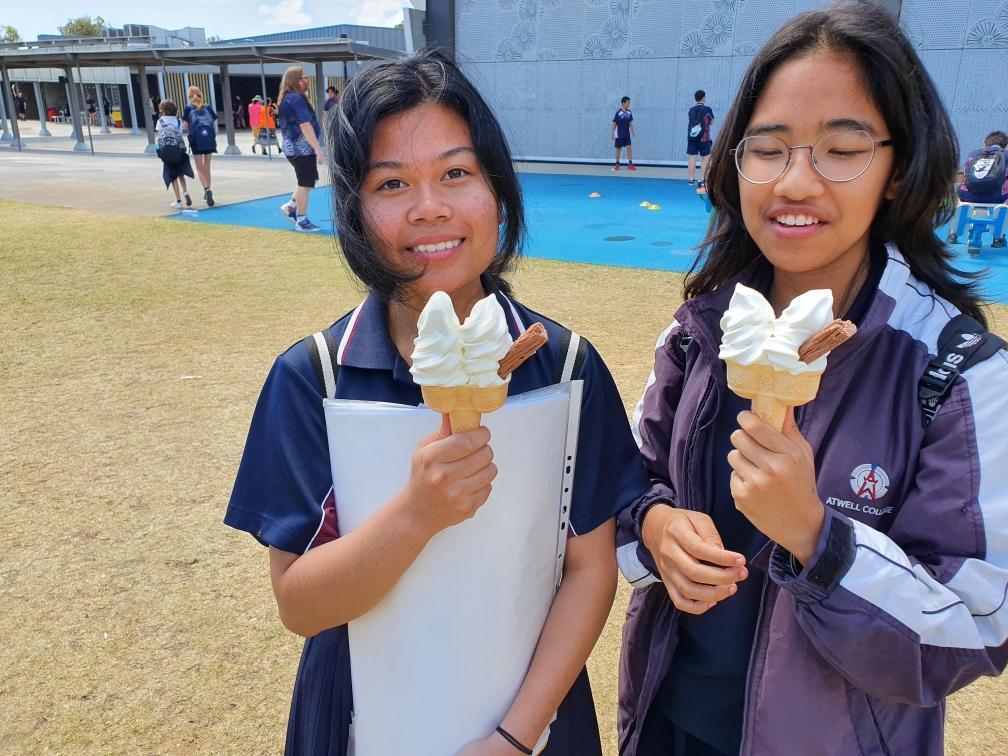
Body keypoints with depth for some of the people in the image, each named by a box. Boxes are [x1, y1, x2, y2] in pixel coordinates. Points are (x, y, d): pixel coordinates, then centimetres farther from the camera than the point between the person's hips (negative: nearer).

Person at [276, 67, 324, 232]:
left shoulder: (288, 97, 14)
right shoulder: (296, 98, -16)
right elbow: (305, 127, -23)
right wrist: (318, 149, -23)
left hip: (294, 146, 10)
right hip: (301, 147, -10)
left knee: (310, 180, 20)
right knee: (305, 184, -2)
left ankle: (290, 206, 20)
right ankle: (302, 221, 5)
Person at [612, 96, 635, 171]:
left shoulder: (629, 113, 1)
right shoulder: (618, 113, -13)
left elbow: (631, 123, 10)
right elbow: (614, 124, -9)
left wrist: (632, 132, 9)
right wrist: (613, 134, -10)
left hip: (627, 134, 4)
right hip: (619, 135, -4)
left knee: (629, 147, -3)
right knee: (618, 149, 5)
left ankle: (630, 164, -2)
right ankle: (617, 164, 16)